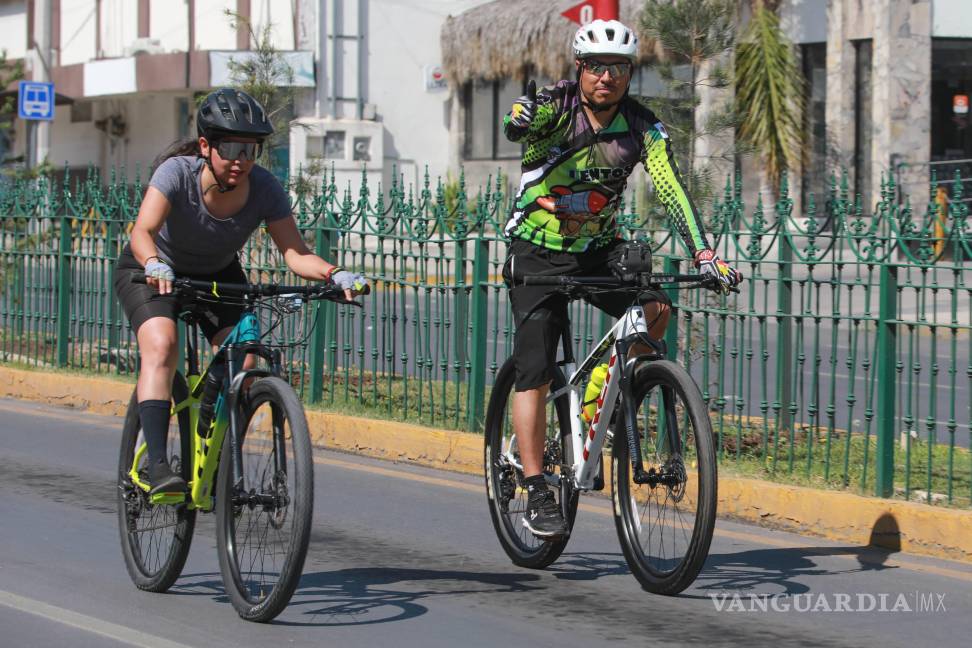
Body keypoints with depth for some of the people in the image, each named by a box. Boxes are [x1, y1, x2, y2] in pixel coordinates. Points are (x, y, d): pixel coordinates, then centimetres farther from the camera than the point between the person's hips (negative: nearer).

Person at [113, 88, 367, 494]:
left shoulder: (264, 190, -23)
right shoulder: (177, 173, -31)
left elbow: (295, 252, -27)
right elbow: (143, 231, -43)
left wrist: (334, 275, -46)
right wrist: (154, 265, -64)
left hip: (218, 276, 3)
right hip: (156, 272, -3)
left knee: (244, 361, -16)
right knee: (161, 346, -29)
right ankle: (156, 462, -32)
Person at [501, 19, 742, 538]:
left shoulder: (643, 127, -10)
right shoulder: (556, 105, -16)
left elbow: (672, 192, -18)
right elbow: (519, 123, -39)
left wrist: (704, 255, -30)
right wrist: (521, 120, -63)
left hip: (600, 249, 3)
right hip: (538, 252, -3)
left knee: (656, 308, -23)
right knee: (534, 373, -10)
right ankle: (536, 492, -4)